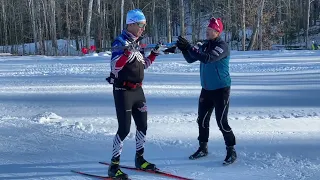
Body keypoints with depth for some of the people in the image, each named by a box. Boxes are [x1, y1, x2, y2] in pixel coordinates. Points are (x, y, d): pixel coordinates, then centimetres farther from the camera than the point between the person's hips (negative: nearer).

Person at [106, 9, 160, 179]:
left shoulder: (137, 42, 11)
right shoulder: (120, 41, -13)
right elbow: (115, 66, -24)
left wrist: (154, 53, 10)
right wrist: (127, 52, -36)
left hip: (137, 90, 8)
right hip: (123, 90, -8)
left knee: (142, 125, 14)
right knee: (124, 129, -9)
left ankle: (139, 159, 31)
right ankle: (114, 166, 0)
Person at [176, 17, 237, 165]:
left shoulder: (222, 46, -16)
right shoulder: (205, 45, 7)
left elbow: (207, 58, -31)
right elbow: (191, 59, 10)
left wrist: (189, 47, -30)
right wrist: (184, 49, -9)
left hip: (221, 90, -8)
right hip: (206, 89, 8)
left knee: (222, 122, -7)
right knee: (202, 119, 12)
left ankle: (231, 151, 6)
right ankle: (203, 148, 27)